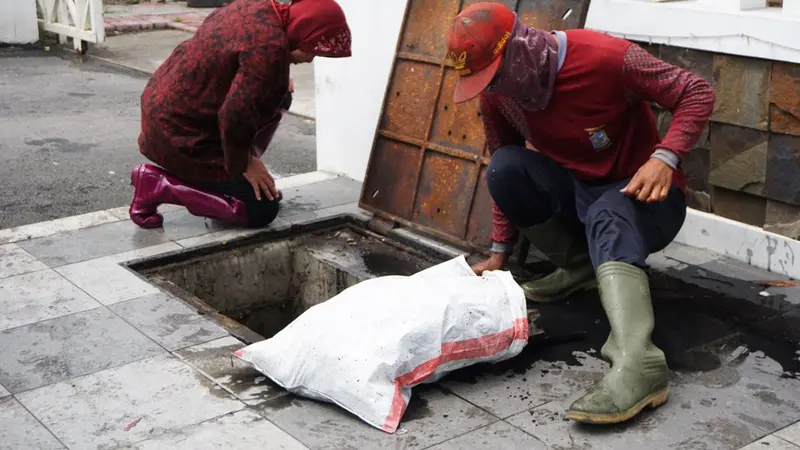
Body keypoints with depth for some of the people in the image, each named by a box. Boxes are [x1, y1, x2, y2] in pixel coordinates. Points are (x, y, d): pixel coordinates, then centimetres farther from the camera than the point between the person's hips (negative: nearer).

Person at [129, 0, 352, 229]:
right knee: (262, 210, -5)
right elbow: (234, 116, -29)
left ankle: (225, 180, 18)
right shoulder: (270, 48, -27)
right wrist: (243, 165, -12)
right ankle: (159, 185, -4)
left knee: (279, 95, 14)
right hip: (180, 132, -10)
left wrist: (279, 79, 10)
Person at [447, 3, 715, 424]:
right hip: (576, 189, 5)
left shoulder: (604, 57, -24)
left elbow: (697, 93, -18)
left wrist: (665, 158, -33)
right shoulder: (496, 92, -8)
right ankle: (580, 266, -2)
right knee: (504, 169, -23)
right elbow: (505, 174, 3)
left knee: (606, 214, -40)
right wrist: (499, 252, -2)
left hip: (642, 191, -5)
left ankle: (637, 363, -59)